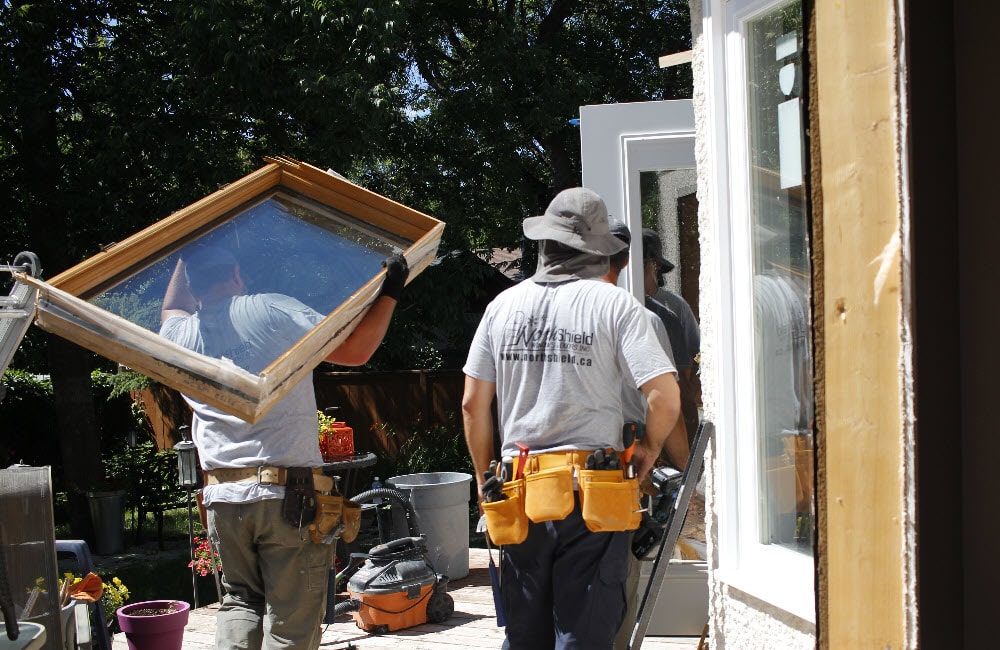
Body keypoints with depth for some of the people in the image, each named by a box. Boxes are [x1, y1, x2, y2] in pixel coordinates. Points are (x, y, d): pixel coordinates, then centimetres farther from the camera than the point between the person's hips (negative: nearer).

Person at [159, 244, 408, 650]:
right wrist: (389, 294, 5)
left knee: (240, 599, 21)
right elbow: (355, 350, -5)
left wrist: (187, 256, 39)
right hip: (288, 493, -4)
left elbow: (171, 310, 35)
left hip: (222, 498, 4)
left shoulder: (179, 335, 9)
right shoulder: (272, 311, -4)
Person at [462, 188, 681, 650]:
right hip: (592, 493, -3)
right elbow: (665, 399, -12)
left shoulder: (504, 305, 6)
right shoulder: (614, 304, -5)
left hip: (521, 492, 3)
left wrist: (485, 481, 20)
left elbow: (473, 404, 9)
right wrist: (648, 449, 7)